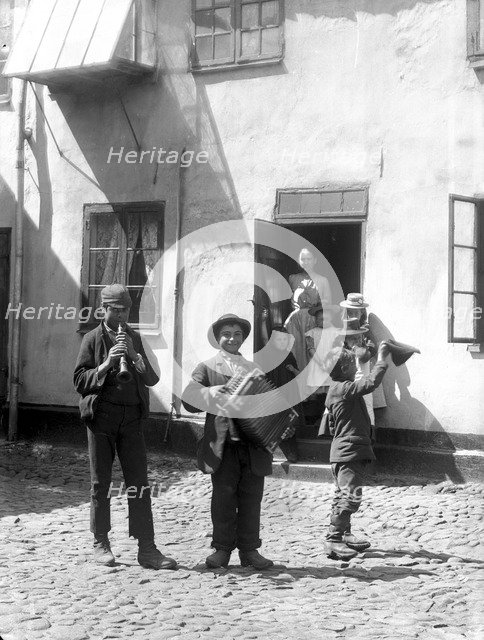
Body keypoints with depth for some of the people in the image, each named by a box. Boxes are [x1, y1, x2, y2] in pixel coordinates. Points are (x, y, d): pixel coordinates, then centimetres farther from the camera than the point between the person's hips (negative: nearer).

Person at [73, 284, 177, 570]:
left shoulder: (136, 339, 13)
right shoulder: (93, 339, 5)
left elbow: (153, 378, 6)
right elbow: (80, 381, -3)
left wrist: (134, 355, -10)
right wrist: (107, 363, -16)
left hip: (132, 417, 2)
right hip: (101, 415, -2)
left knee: (140, 482, -1)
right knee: (101, 482, 5)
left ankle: (147, 548, 0)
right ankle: (101, 544, 15)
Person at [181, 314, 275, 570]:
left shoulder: (255, 370, 19)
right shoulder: (206, 368, 9)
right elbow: (188, 400, -1)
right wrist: (210, 395, -17)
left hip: (254, 444, 3)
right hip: (223, 444, -2)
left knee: (251, 499, 3)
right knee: (223, 498, -1)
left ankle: (249, 550, 11)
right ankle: (222, 549, 9)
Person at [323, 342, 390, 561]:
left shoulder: (336, 389, 15)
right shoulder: (344, 388, -18)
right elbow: (370, 383, -28)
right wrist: (382, 360, -19)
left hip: (343, 452, 11)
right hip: (349, 451, -11)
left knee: (343, 495, 19)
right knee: (351, 496, -13)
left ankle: (344, 534, 30)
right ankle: (333, 539, -11)